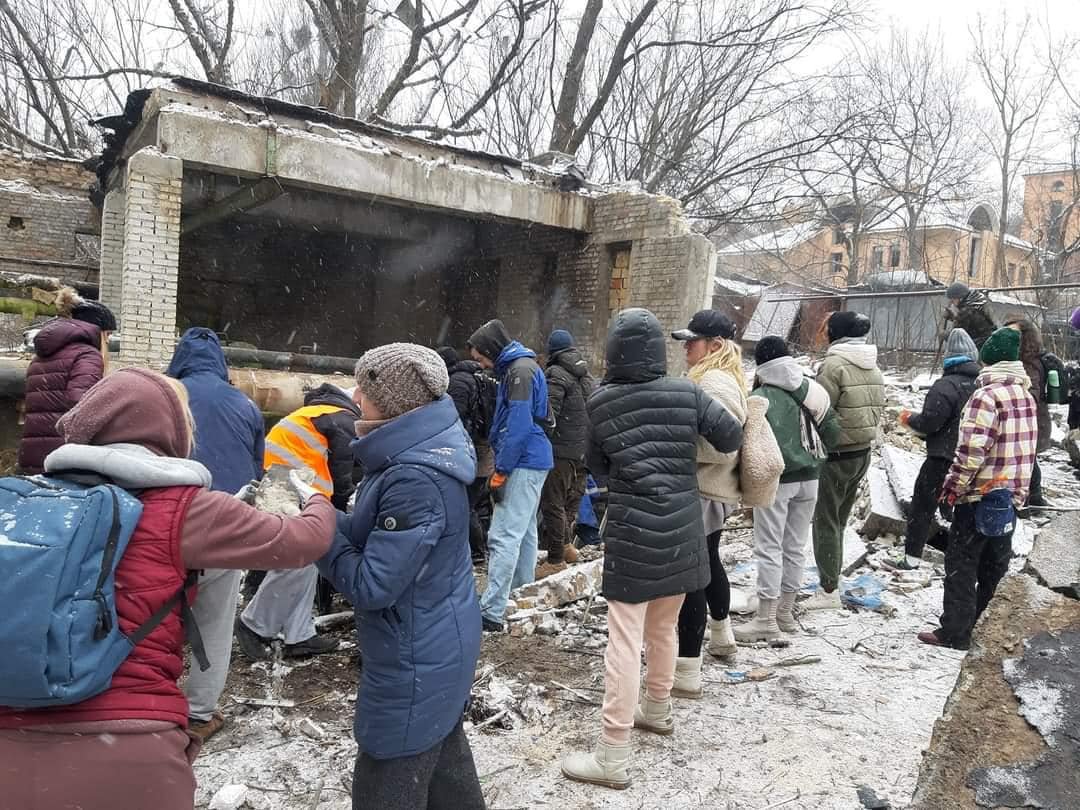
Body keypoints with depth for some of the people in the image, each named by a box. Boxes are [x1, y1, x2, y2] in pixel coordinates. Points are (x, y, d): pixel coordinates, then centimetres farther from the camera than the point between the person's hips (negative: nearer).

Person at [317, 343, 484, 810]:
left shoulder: (416, 480, -30)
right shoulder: (425, 449, 1)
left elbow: (371, 586, -25)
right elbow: (379, 537, 9)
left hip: (415, 659, -9)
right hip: (439, 645, 9)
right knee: (442, 756, 27)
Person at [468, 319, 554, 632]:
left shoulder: (520, 370, -13)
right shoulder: (516, 368, 18)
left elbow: (518, 426, -20)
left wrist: (500, 473, -18)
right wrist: (502, 468, 17)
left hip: (523, 464, -11)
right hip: (532, 463, 11)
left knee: (504, 537, -12)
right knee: (523, 532, 16)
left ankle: (491, 612, -12)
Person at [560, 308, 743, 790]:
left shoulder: (600, 403, -5)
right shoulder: (687, 394, -4)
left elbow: (597, 468, 6)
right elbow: (733, 439, 0)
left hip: (632, 530, -3)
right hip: (682, 528, 3)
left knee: (625, 637, -1)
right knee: (663, 626, 22)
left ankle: (613, 756, 3)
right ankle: (657, 710, 42)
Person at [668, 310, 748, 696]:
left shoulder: (716, 385, -20)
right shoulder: (714, 378, 13)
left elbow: (720, 446, -28)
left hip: (703, 495, -11)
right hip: (710, 492, 11)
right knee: (708, 564, 27)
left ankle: (687, 673, 0)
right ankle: (721, 636, 48)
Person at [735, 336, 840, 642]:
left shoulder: (762, 396, -15)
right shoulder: (812, 390, 5)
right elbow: (832, 432, 9)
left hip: (776, 480, -7)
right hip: (809, 479, 7)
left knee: (769, 548, 0)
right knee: (795, 546, 14)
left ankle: (766, 620, 3)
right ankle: (786, 612, 25)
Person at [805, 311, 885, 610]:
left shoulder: (835, 363, -17)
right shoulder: (872, 365, 7)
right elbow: (877, 407, 9)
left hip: (836, 454, -8)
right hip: (863, 451, 8)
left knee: (826, 521, 0)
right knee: (839, 519, 18)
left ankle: (829, 590, 4)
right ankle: (831, 580, 28)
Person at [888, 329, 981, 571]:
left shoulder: (946, 385, -19)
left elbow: (929, 422, -21)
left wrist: (909, 418, -2)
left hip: (942, 458, -6)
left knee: (922, 506, 2)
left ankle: (911, 557, 5)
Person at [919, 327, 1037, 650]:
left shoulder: (986, 395, -18)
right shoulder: (1027, 396, 9)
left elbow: (971, 451, -23)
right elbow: (1027, 446, 16)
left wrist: (953, 486, -12)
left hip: (980, 495, -8)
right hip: (1011, 495, 8)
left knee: (961, 565, 0)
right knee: (994, 562, 16)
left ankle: (955, 633, 5)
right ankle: (971, 619, 29)